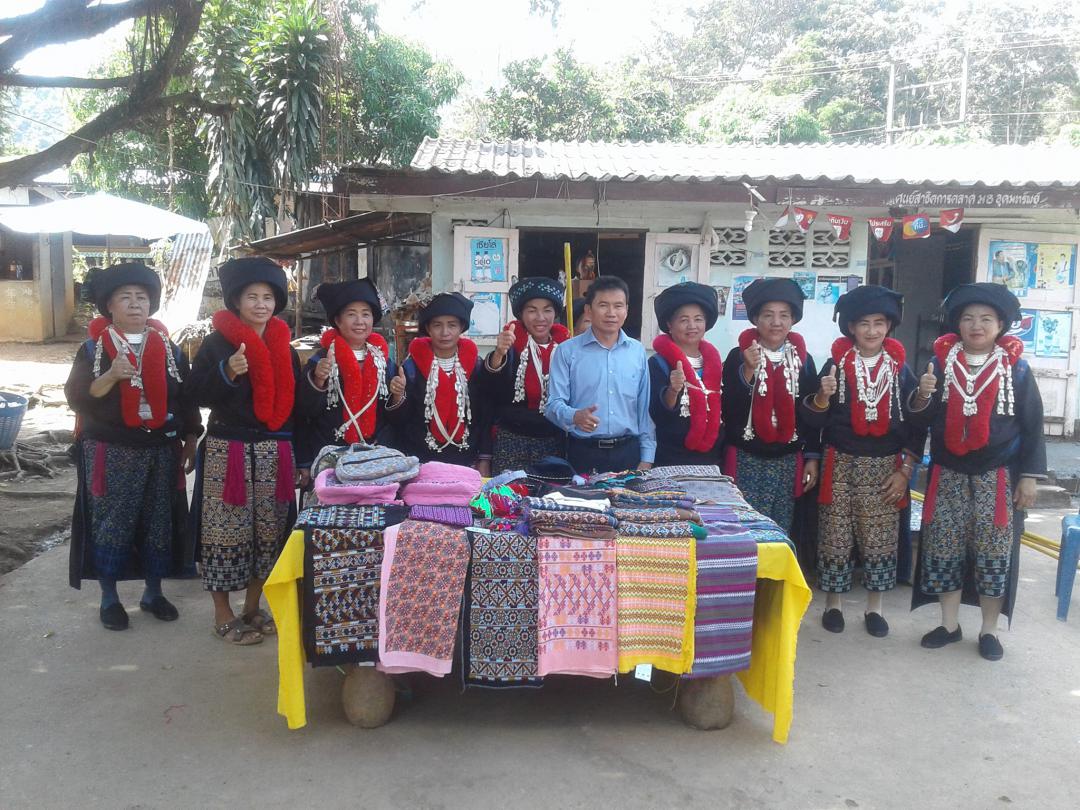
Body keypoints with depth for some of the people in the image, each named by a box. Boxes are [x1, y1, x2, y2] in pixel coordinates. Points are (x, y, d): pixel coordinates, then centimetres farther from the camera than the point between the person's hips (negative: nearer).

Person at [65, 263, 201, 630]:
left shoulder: (168, 347, 7)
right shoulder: (93, 348, 0)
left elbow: (187, 396, 11)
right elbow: (76, 397, -9)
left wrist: (191, 441, 8)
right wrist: (111, 376, -25)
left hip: (162, 451, 3)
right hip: (111, 451, -2)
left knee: (159, 522, 8)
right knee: (111, 524, 3)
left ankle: (153, 593, 23)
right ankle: (109, 597, 18)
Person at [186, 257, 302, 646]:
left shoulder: (285, 348, 11)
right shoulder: (217, 343, -2)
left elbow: (294, 401, 14)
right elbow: (196, 394, -9)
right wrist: (227, 371, -23)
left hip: (274, 453, 4)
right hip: (228, 450, -4)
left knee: (268, 531, 9)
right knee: (227, 531, -1)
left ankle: (252, 608, 24)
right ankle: (223, 615, 13)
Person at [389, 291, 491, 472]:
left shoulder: (475, 364, 1)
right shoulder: (413, 364, -3)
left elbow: (486, 415, 3)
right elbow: (399, 420, -2)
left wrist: (484, 461, -2)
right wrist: (398, 396, -21)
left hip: (467, 461, 1)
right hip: (421, 460, -1)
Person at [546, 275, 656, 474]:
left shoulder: (638, 352, 7)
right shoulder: (568, 351, -2)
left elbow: (645, 407, 9)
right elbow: (554, 403, -6)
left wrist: (647, 458, 4)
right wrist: (575, 416, -27)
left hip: (628, 451, 3)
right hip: (583, 452, -2)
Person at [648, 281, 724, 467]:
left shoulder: (714, 360, 7)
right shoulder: (658, 363, -8)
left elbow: (724, 410, 15)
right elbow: (658, 417, -16)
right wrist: (672, 390, -30)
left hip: (713, 458, 5)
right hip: (673, 461, -5)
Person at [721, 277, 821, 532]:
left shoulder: (803, 359, 5)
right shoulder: (739, 356, -3)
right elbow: (728, 410, -10)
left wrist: (812, 457, 6)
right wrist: (748, 370, -19)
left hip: (788, 462, 3)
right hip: (746, 461, -2)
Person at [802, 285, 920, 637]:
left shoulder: (900, 368, 3)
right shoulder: (836, 363, -2)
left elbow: (915, 422, 5)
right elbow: (814, 420, -3)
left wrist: (905, 469, 0)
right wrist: (823, 396, -23)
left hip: (885, 466, 1)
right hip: (841, 464, -1)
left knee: (880, 539, 5)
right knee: (835, 537, 3)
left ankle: (874, 607, 20)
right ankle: (832, 604, 19)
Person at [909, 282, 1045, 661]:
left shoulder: (1017, 368, -2)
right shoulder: (941, 363, 0)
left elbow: (1032, 427, 1)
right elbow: (921, 421, 0)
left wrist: (1028, 476, -4)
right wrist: (922, 396, -20)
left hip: (998, 474, -1)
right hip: (948, 474, 2)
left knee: (994, 553, 4)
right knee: (944, 549, 6)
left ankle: (989, 630, 18)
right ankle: (949, 624, 20)